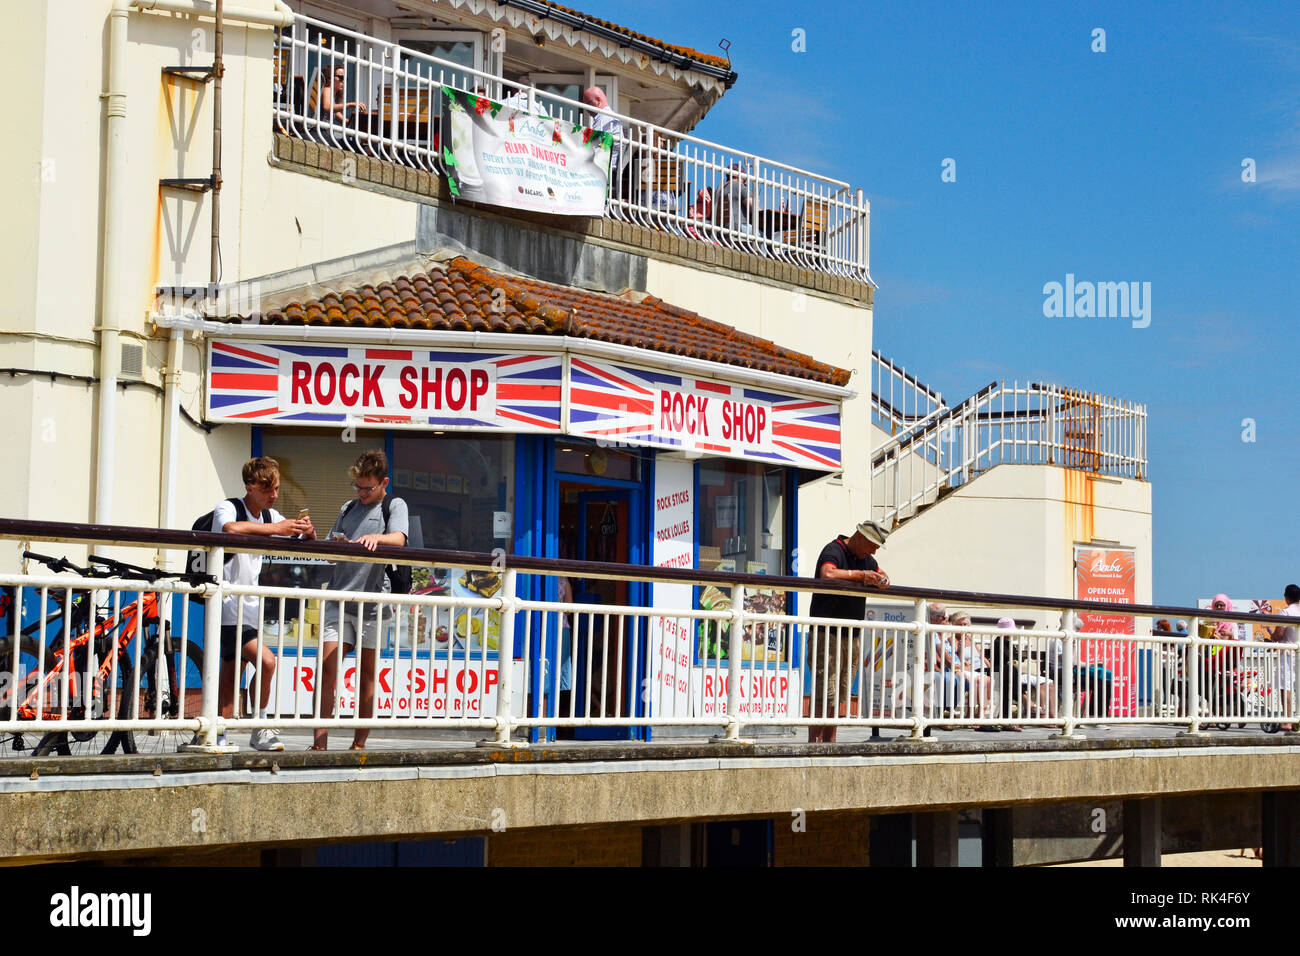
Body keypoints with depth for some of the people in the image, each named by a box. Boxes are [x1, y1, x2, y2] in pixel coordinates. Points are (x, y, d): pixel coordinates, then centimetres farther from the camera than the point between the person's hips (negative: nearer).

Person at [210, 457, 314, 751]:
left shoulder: (271, 517, 12)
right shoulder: (227, 508, -10)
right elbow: (231, 528, -34)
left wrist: (309, 532, -8)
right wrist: (275, 529, -31)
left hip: (250, 607, 8)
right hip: (228, 604, -8)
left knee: (231, 671, 9)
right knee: (266, 661, -19)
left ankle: (218, 738, 13)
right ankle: (260, 730, -5)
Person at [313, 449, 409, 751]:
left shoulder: (394, 506, 5)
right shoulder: (348, 509, 20)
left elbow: (398, 539, -14)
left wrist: (376, 538, -35)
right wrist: (339, 546, -3)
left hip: (372, 600, -3)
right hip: (338, 596, 3)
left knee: (367, 675, 4)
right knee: (327, 670, -6)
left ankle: (359, 743, 11)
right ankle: (320, 743, -6)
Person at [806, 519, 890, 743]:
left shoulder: (865, 557, 17)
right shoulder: (833, 551, -10)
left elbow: (883, 575, 32)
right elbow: (827, 575, -30)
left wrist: (881, 580, 7)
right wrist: (860, 575, -22)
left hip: (852, 635, 8)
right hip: (826, 632, -8)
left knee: (843, 692, 6)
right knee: (824, 693, -12)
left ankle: (830, 742, 9)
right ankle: (813, 744, -11)